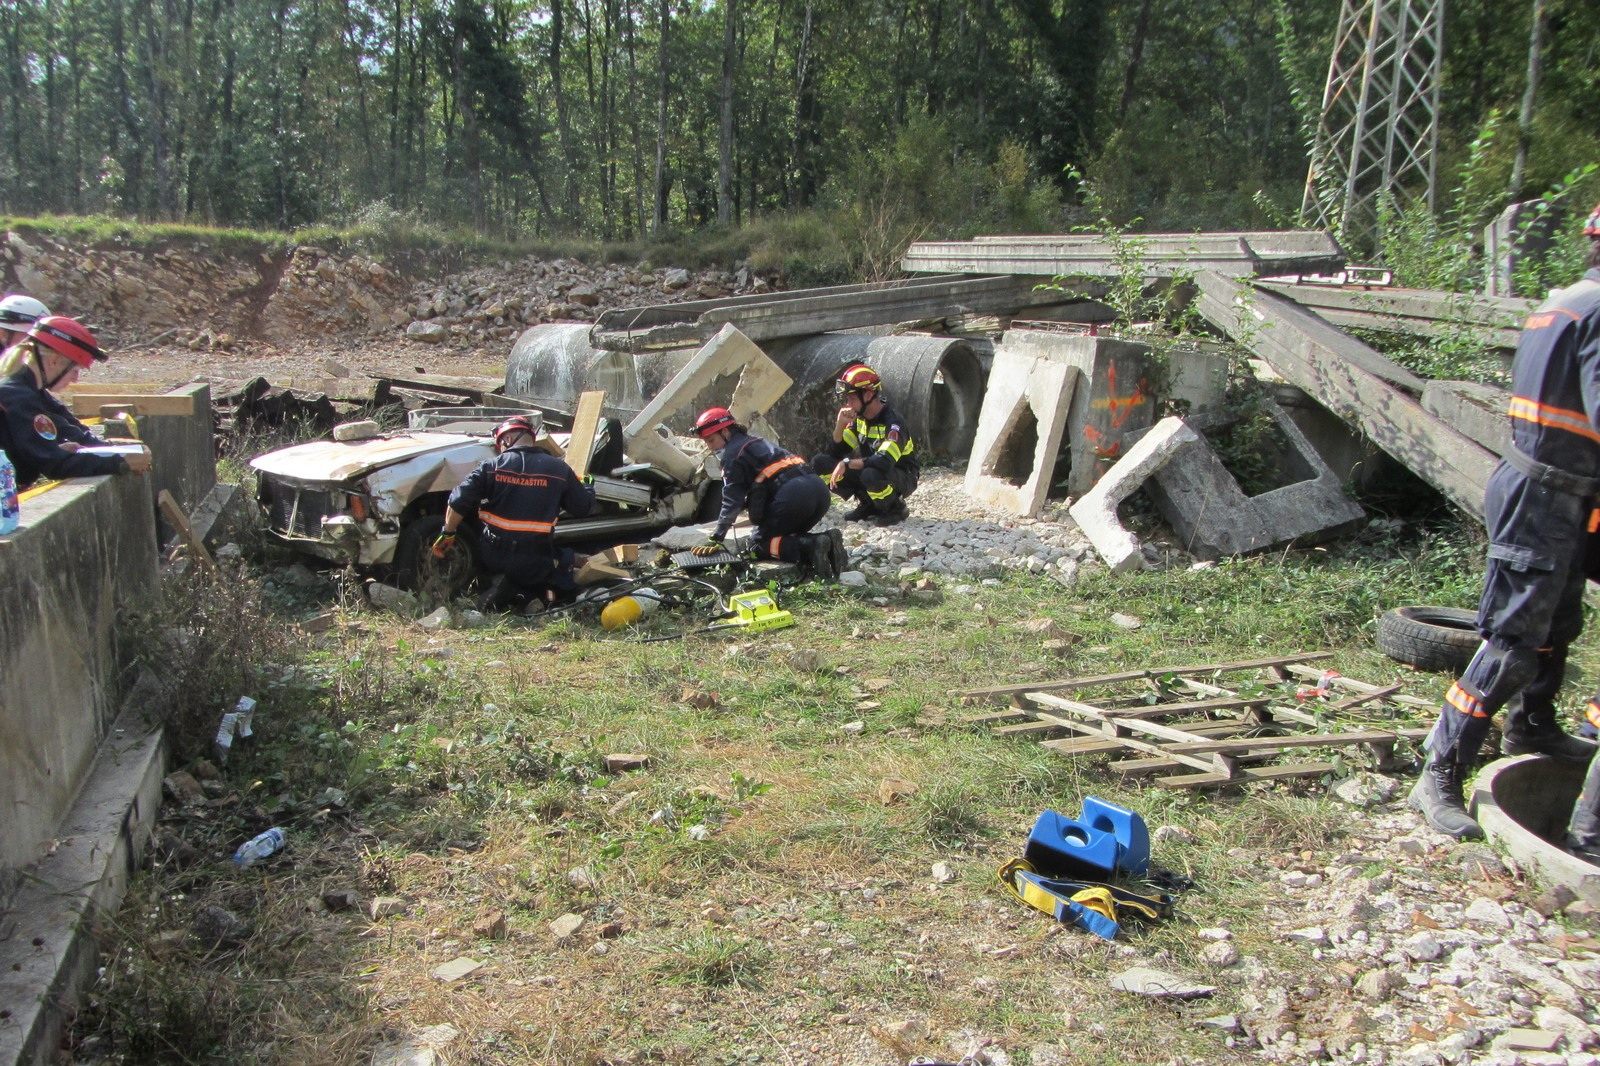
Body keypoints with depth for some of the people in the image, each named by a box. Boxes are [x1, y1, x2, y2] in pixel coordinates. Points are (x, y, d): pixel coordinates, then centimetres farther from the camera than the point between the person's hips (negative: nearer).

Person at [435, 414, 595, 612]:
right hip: (536, 563, -1)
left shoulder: (491, 466, -2)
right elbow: (584, 507, 5)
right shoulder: (558, 469, -1)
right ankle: (529, 594, -8)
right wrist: (585, 486, 27)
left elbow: (458, 503, -7)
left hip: (493, 558, 1)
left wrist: (448, 534, 8)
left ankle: (505, 587, -3)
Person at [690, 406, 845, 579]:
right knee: (789, 536, 25)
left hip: (793, 495, -8)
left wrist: (714, 540, 1)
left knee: (761, 544, 5)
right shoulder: (757, 441, 32)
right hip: (819, 488, 8)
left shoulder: (732, 453, 7)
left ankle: (813, 546, -19)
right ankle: (826, 541, -4)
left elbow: (731, 501, 0)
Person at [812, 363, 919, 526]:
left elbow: (884, 461, -41)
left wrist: (847, 463, -34)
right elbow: (835, 453, -2)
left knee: (871, 475, -42)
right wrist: (840, 425, -18)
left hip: (902, 477, -7)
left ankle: (896, 508, -9)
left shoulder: (891, 422, -25)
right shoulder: (858, 417, -2)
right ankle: (867, 505, 3)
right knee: (820, 463, -7)